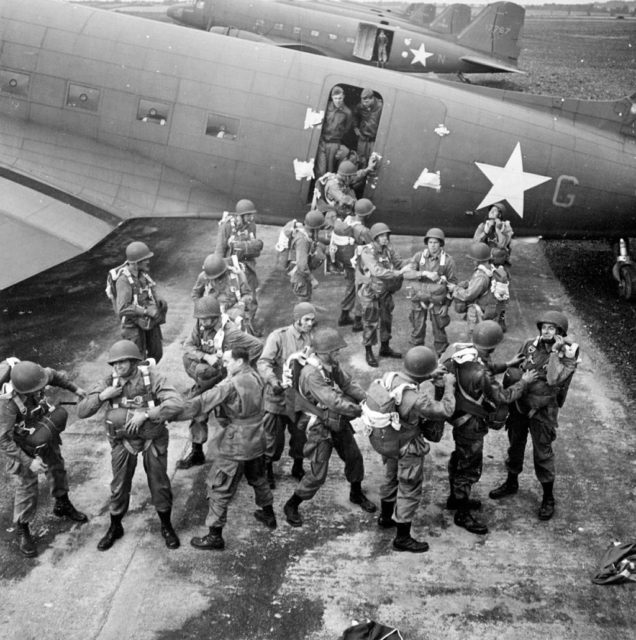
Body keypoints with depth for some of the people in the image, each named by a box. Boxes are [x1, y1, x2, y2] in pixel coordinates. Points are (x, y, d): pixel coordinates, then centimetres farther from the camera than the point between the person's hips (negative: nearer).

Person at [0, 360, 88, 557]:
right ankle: (22, 530, 23)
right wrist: (28, 462, -33)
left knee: (57, 467, 22)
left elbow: (54, 375, -2)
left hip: (44, 429, 6)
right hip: (20, 443, -6)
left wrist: (75, 388, 3)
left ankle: (63, 505, 48)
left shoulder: (36, 375, -28)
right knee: (26, 485, 1)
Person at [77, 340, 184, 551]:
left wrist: (145, 415, -34)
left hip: (152, 438, -2)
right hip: (123, 441, 2)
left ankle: (166, 527, 30)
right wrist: (102, 396, -24)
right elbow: (81, 411, -8)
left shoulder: (151, 377, -19)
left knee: (159, 484, 8)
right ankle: (115, 528, 34)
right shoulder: (108, 382, -10)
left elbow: (176, 404, -30)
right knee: (119, 487, 11)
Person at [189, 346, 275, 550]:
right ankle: (268, 515, 46)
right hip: (256, 441, 8)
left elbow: (203, 402, -21)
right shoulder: (256, 378, 1)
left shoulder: (231, 385, -22)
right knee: (258, 479, 28)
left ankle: (215, 535, 9)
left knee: (219, 489, 3)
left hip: (234, 447, -8)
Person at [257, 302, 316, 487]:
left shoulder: (312, 338, 0)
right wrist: (273, 380, -36)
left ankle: (298, 468, 38)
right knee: (273, 437, 7)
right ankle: (267, 470, 28)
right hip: (278, 396, -4)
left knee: (301, 435, 15)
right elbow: (263, 362, -21)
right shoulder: (278, 336, -14)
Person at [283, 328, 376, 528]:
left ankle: (356, 494, 45)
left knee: (354, 457, 20)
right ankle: (291, 506, 19)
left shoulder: (333, 365, -5)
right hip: (321, 428, -8)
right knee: (317, 475, -2)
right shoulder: (311, 374, -32)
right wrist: (359, 410, -31)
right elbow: (333, 401, -35)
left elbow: (349, 384, -2)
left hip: (339, 422, 8)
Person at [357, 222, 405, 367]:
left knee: (387, 320, 17)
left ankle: (385, 348, 34)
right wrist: (398, 273, -35)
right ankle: (369, 353, 15)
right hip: (371, 293, -6)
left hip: (386, 292, 6)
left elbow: (398, 264, 6)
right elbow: (377, 271, -33)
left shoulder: (388, 249, -3)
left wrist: (396, 284, -5)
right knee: (370, 323, 2)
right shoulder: (367, 252, -22)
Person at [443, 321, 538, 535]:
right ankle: (463, 514, 20)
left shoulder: (463, 353, -12)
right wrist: (524, 382, -11)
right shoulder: (480, 374, -36)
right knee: (470, 468, 6)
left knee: (460, 459, 26)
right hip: (470, 424, -9)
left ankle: (455, 497, 45)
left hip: (460, 418, 9)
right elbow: (503, 397, -25)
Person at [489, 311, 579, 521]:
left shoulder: (568, 353, -14)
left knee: (543, 453, 3)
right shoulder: (530, 345, -2)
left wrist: (555, 351, -26)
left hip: (542, 410, -5)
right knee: (515, 446, 19)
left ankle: (548, 498, 19)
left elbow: (554, 379, -28)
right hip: (519, 404, 5)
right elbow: (512, 370, 7)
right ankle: (511, 483, 41)